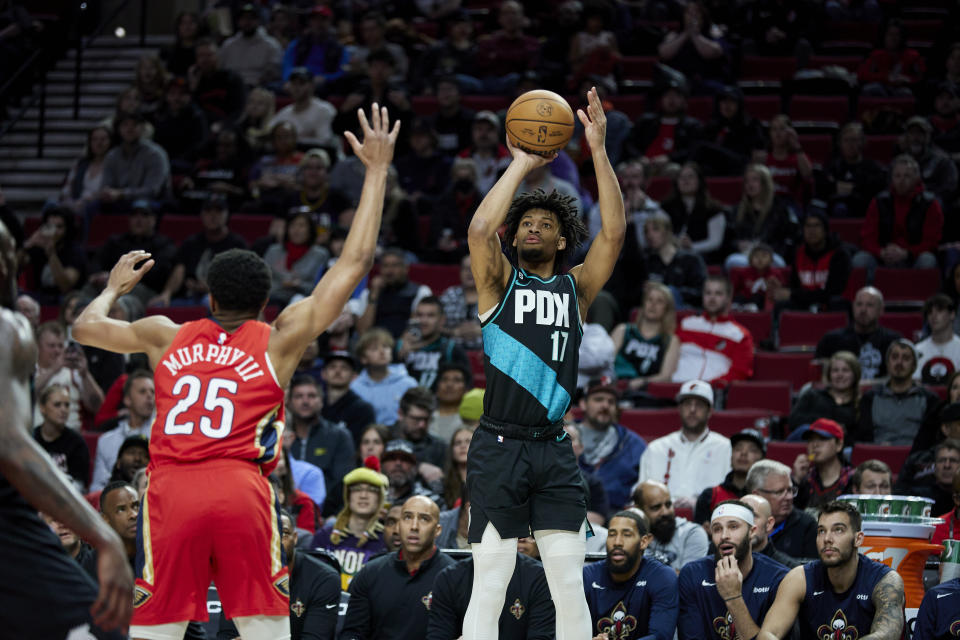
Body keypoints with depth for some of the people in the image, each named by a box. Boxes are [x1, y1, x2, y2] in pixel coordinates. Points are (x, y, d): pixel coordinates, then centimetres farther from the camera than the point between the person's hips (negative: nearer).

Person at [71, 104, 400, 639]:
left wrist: (115, 288, 52)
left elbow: (86, 327, 31)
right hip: (243, 491, -2)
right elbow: (356, 262, 13)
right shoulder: (280, 340, 12)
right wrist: (377, 170, 19)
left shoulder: (168, 337, 18)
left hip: (171, 491, 2)